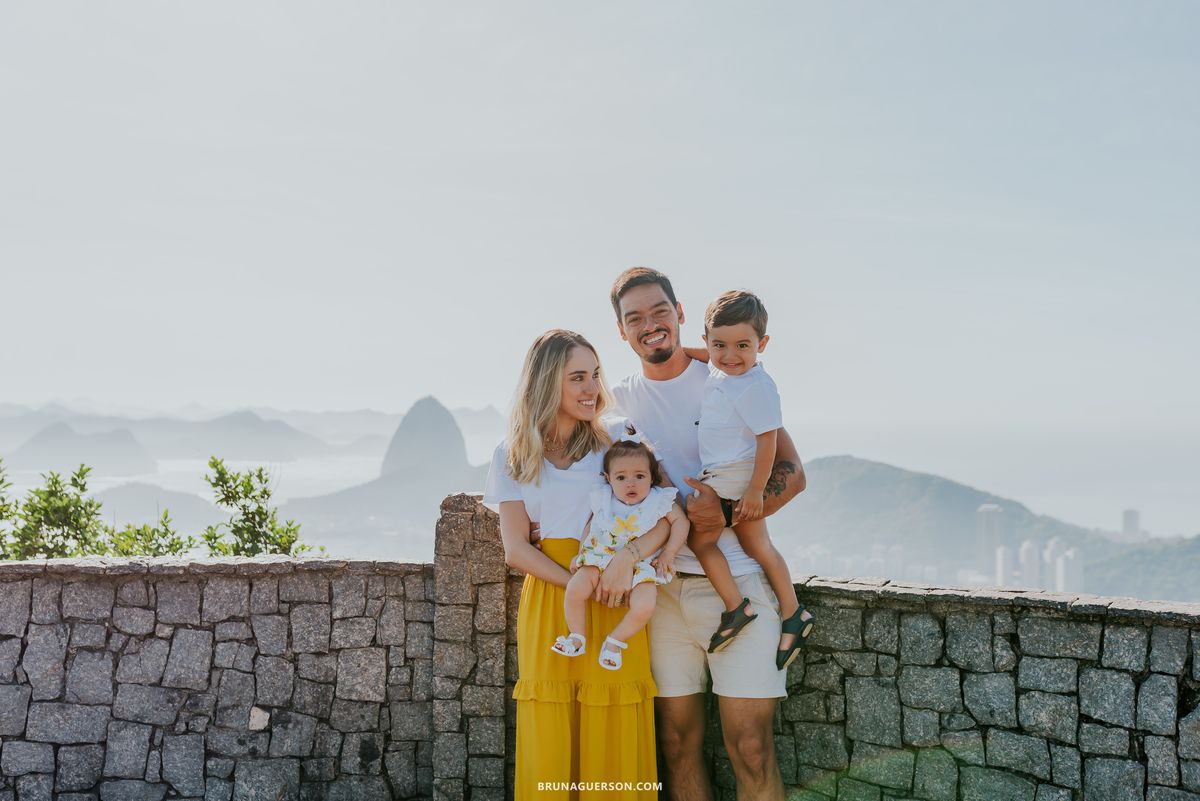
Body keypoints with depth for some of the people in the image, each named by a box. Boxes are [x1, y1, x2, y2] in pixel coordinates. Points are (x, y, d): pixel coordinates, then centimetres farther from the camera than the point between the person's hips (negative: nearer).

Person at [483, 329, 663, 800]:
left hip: (616, 601, -1)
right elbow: (516, 549, 1)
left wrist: (627, 557, -23)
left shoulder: (619, 437, 4)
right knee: (548, 742, 0)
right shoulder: (514, 456, 7)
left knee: (614, 737, -2)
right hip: (547, 597, 1)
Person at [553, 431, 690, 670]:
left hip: (640, 565, -2)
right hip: (600, 558, 2)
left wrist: (668, 554, -6)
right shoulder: (603, 499, 3)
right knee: (575, 588, -23)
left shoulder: (659, 500, -3)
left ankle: (615, 642, -1)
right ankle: (577, 637, 0)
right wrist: (580, 553, 12)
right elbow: (591, 523, 17)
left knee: (644, 606, -27)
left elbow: (681, 521, 2)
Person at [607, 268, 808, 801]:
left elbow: (791, 474, -2)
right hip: (662, 589, 3)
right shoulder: (619, 401, 10)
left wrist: (729, 515, -18)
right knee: (678, 743, 7)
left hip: (735, 581, -3)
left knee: (750, 748, -5)